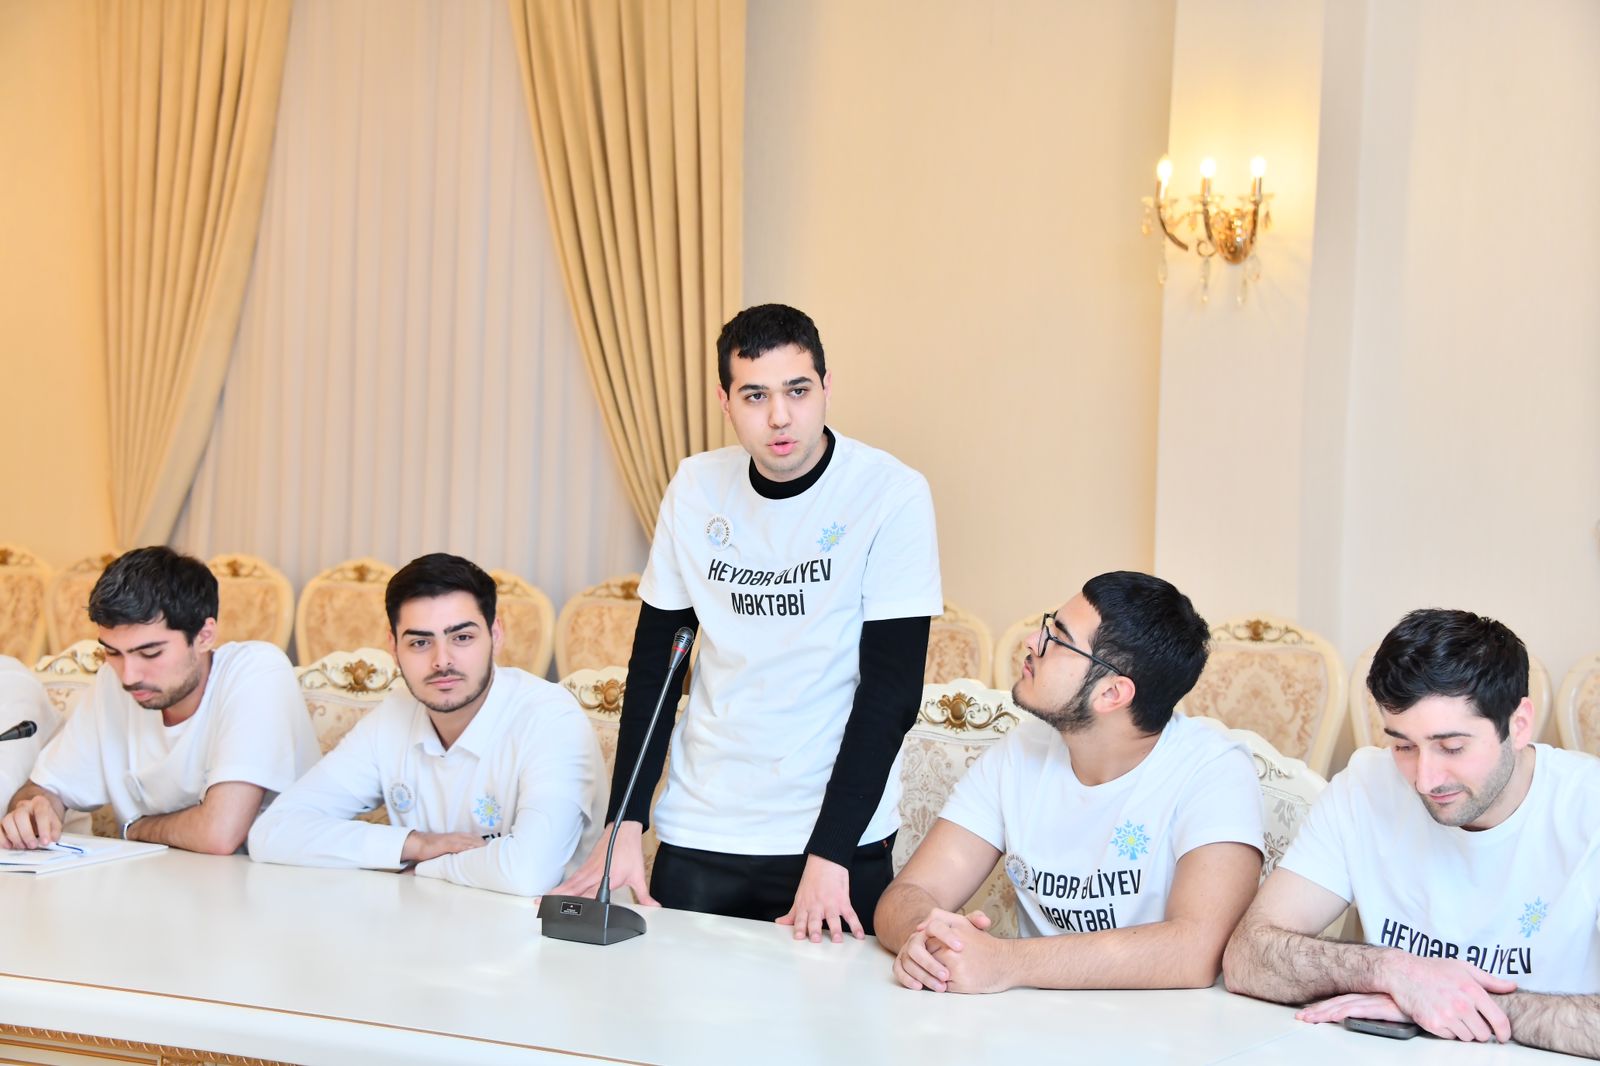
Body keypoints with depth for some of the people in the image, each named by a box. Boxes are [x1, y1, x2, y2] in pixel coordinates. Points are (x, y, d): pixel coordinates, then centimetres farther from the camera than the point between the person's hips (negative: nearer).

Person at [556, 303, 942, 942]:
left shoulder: (891, 494, -12)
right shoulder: (696, 488, 0)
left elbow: (891, 689, -14)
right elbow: (655, 656, 5)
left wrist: (830, 854, -18)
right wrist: (625, 824, -1)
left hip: (835, 830, -3)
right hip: (698, 834, 3)